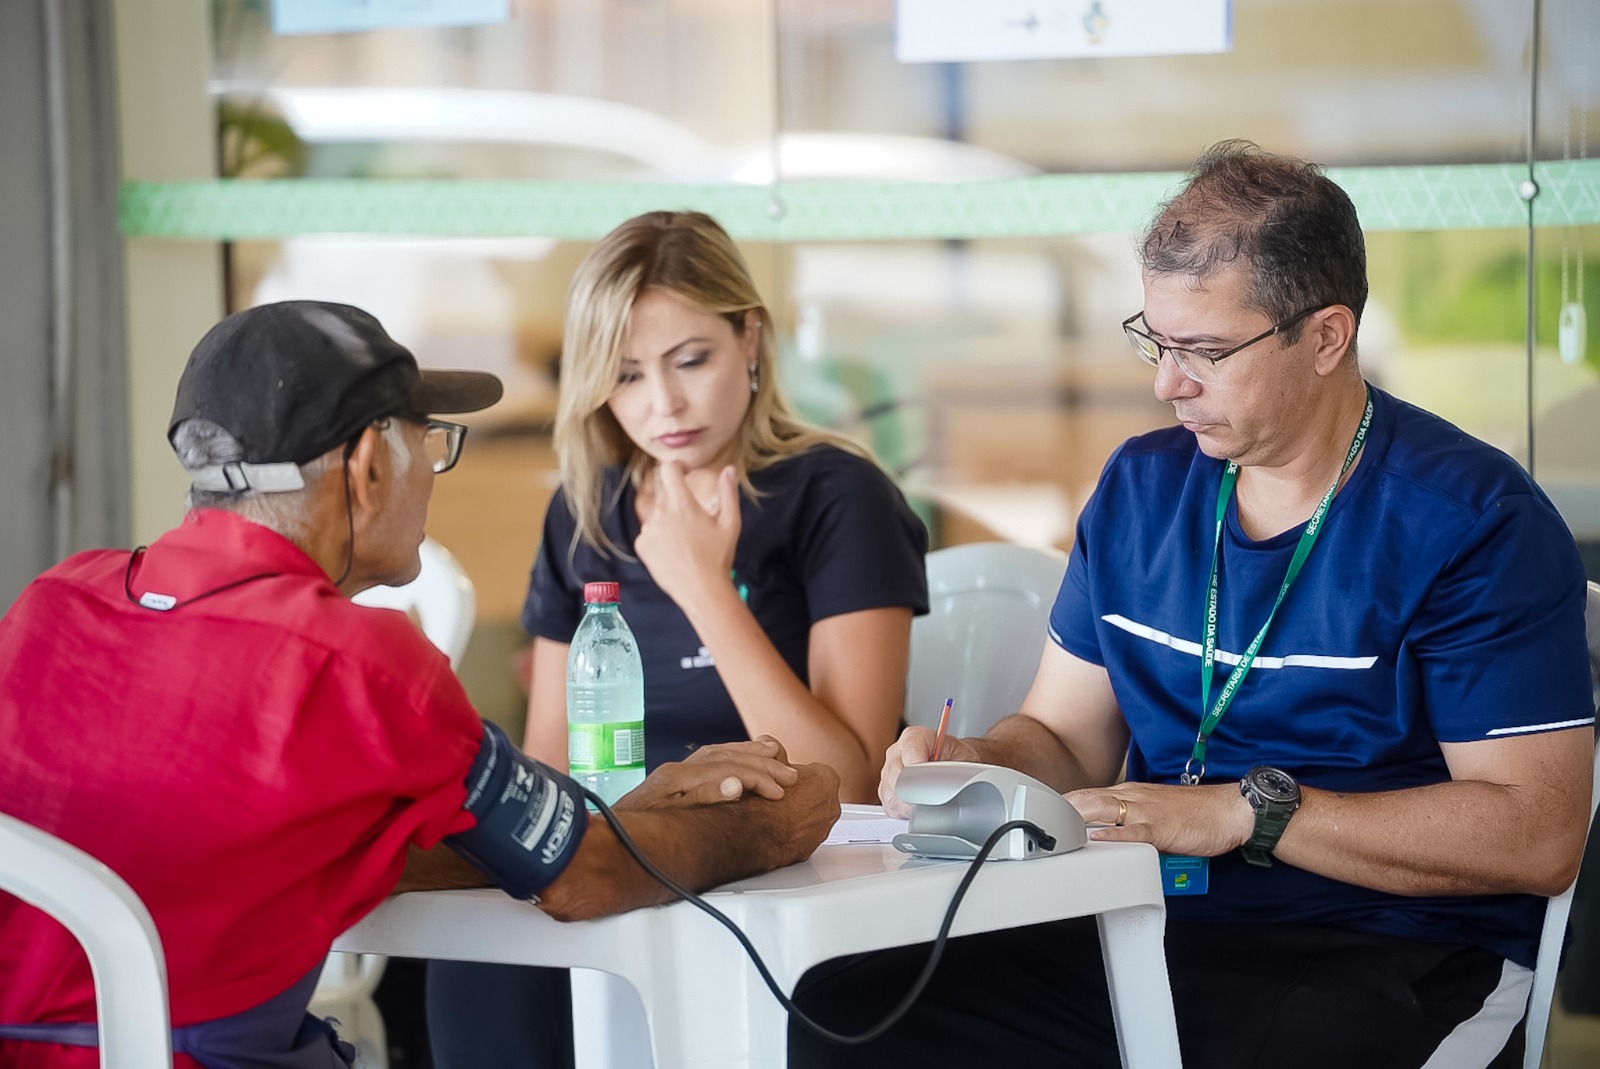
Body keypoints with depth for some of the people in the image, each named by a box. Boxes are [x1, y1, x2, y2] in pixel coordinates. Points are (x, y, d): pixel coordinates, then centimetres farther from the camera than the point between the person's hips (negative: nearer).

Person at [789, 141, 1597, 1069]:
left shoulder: (1474, 521, -7)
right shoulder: (1141, 487, 15)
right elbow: (1064, 737, 20)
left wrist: (1247, 812, -16)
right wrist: (976, 765, -4)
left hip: (1392, 961, -5)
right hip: (1150, 938, 5)